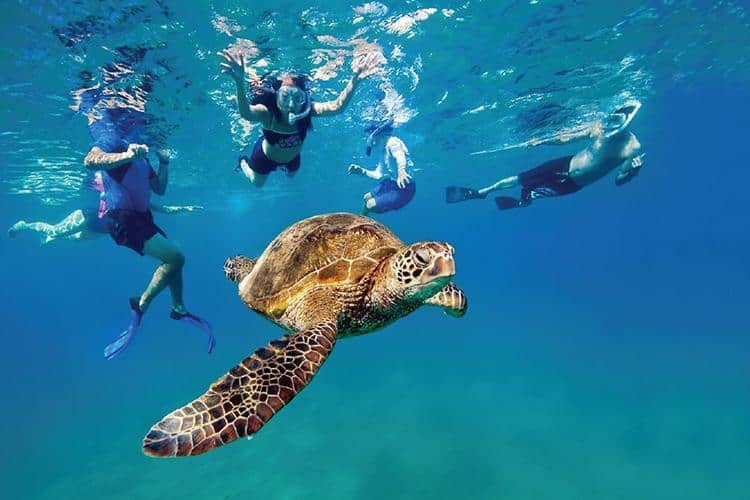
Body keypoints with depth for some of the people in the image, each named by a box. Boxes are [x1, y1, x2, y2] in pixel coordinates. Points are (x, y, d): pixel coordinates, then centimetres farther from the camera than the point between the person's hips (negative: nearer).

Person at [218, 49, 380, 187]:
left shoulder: (308, 110, -35)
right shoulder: (266, 113, -42)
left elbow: (336, 106, -51)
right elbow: (246, 113, -65)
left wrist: (354, 81, -66)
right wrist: (240, 83, -83)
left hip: (292, 157, 3)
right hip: (266, 156, -3)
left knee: (291, 176, 34)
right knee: (257, 183, 26)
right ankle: (243, 161, 54)